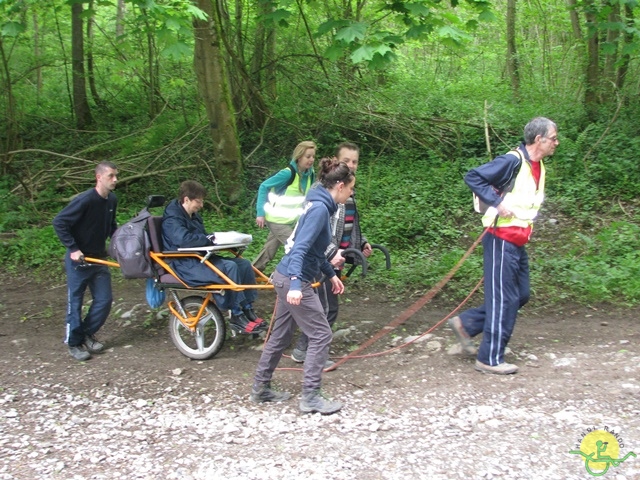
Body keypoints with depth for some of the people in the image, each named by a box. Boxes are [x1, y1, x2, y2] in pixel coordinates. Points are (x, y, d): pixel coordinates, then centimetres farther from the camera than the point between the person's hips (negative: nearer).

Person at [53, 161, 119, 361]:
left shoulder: (112, 200, 0)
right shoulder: (85, 200, -22)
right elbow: (59, 222, -21)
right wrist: (73, 249, -22)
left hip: (99, 258, 7)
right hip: (79, 259, -6)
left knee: (104, 300, 5)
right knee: (75, 301, 4)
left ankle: (87, 334, 24)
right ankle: (73, 343, 18)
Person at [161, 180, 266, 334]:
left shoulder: (193, 215, 17)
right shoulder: (172, 219, -14)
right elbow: (184, 239, -32)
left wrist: (215, 237, 1)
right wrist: (210, 239, -21)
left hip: (200, 258, 10)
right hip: (186, 265, -10)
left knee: (244, 264, -4)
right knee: (229, 267, -29)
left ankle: (248, 310, -1)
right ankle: (236, 316, -20)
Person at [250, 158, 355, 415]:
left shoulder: (320, 205, 12)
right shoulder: (320, 208, -18)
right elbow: (300, 247, -28)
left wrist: (331, 274, 27)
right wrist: (296, 285, -36)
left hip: (286, 277, 10)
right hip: (294, 281, -10)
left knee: (281, 335, 17)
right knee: (321, 335, -3)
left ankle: (260, 388, 27)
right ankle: (310, 397, 3)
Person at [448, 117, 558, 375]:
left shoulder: (538, 166, 12)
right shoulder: (513, 161, -17)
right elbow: (473, 177, -19)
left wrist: (529, 215, 9)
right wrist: (498, 202, -23)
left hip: (518, 242, 10)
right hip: (502, 239, -9)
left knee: (521, 295, 15)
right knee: (504, 299, -3)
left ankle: (465, 323, 23)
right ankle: (490, 359, 8)